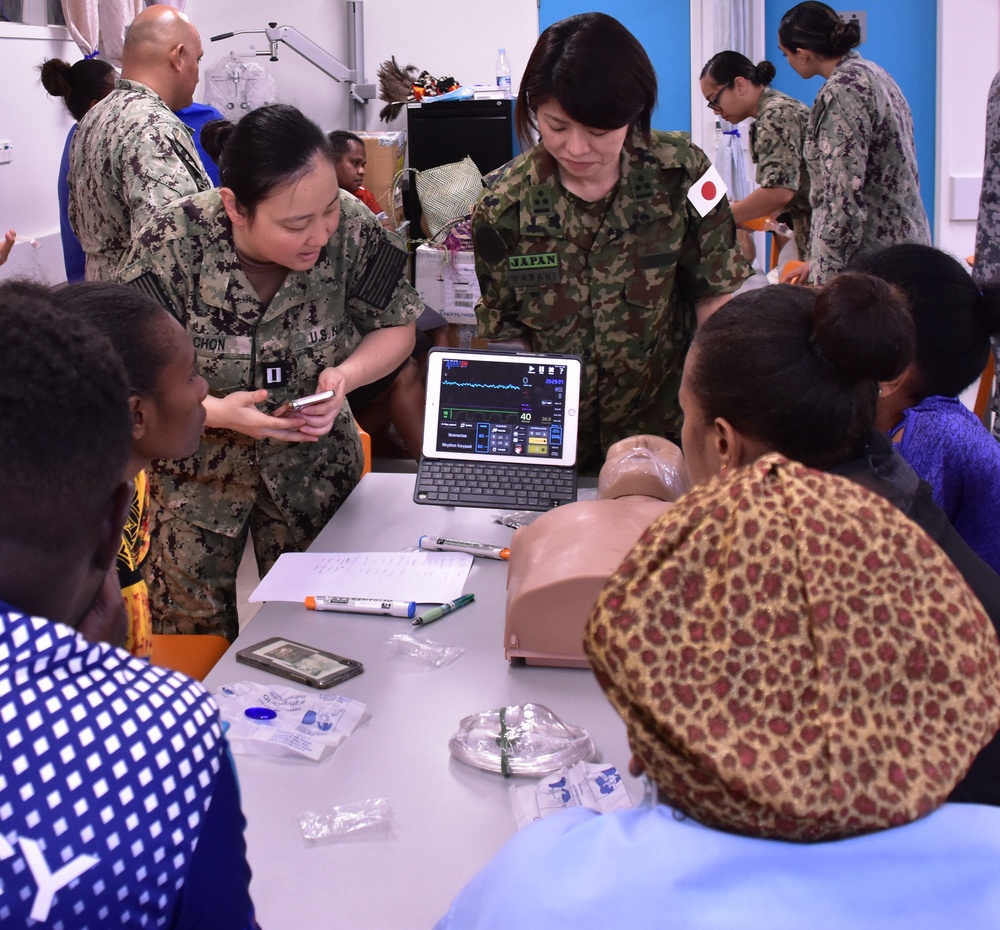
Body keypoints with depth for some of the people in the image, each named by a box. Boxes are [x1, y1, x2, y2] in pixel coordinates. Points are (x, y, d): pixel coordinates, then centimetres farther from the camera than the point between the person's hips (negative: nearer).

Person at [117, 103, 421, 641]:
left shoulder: (352, 227, -18)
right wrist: (216, 412, -32)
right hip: (195, 467, -1)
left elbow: (395, 327, -3)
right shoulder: (172, 245, -22)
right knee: (192, 629, 10)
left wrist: (347, 375, -22)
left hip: (313, 462, 1)